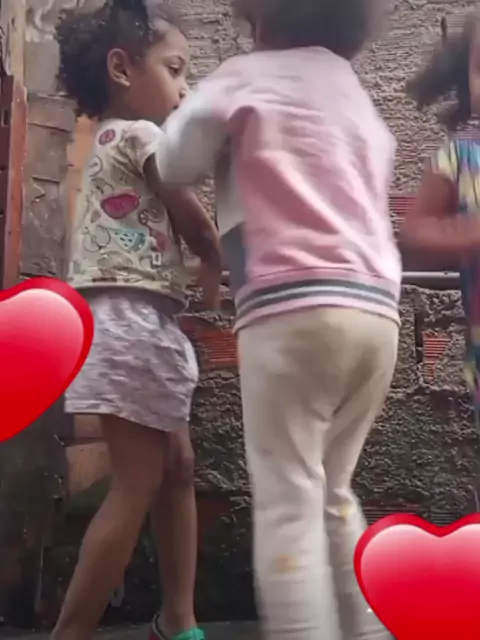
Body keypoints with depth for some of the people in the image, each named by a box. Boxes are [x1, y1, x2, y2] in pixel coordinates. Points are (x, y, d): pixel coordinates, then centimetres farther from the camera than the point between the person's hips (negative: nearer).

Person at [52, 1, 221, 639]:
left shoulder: (113, 139, 24)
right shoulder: (140, 134, -6)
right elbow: (195, 224, -3)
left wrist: (197, 271, 2)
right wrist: (218, 267, 14)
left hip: (144, 322, 10)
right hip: (132, 319, -10)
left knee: (177, 469, 11)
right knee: (138, 485, -6)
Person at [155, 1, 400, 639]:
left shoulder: (245, 77, 8)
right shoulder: (356, 94, 27)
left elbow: (175, 166, 14)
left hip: (293, 306, -7)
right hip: (375, 310, 7)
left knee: (287, 500, -5)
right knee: (333, 491, 16)